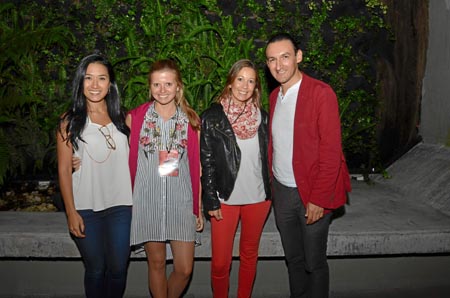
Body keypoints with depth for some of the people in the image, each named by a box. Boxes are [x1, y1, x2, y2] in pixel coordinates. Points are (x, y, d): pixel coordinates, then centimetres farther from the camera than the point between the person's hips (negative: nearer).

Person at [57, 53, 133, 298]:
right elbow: (64, 170, -2)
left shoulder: (122, 118, 5)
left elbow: (130, 161, 9)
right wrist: (71, 212, -6)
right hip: (86, 208, -2)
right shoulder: (69, 121, -3)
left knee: (118, 269, 10)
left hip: (120, 205, 2)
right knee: (95, 269, 11)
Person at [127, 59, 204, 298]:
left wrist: (198, 208, 7)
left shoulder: (191, 120, 1)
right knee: (156, 263, 11)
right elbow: (128, 162, 5)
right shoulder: (135, 117, -1)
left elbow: (196, 166, 5)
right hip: (147, 200, 0)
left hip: (180, 201, 1)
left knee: (184, 269, 3)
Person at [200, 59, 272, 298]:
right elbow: (206, 162, -6)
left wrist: (270, 193, 8)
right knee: (220, 262, 2)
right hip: (225, 198, -3)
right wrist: (211, 201, -8)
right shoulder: (212, 117, -6)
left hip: (258, 198, 3)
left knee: (250, 255, 16)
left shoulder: (262, 117, 4)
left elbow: (267, 157, 10)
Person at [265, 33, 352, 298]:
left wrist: (319, 198, -18)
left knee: (314, 262, 8)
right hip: (281, 192, 6)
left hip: (312, 195, -6)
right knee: (293, 259, 19)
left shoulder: (322, 93, -14)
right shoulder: (275, 96, 9)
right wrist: (270, 183, 7)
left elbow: (331, 151, -16)